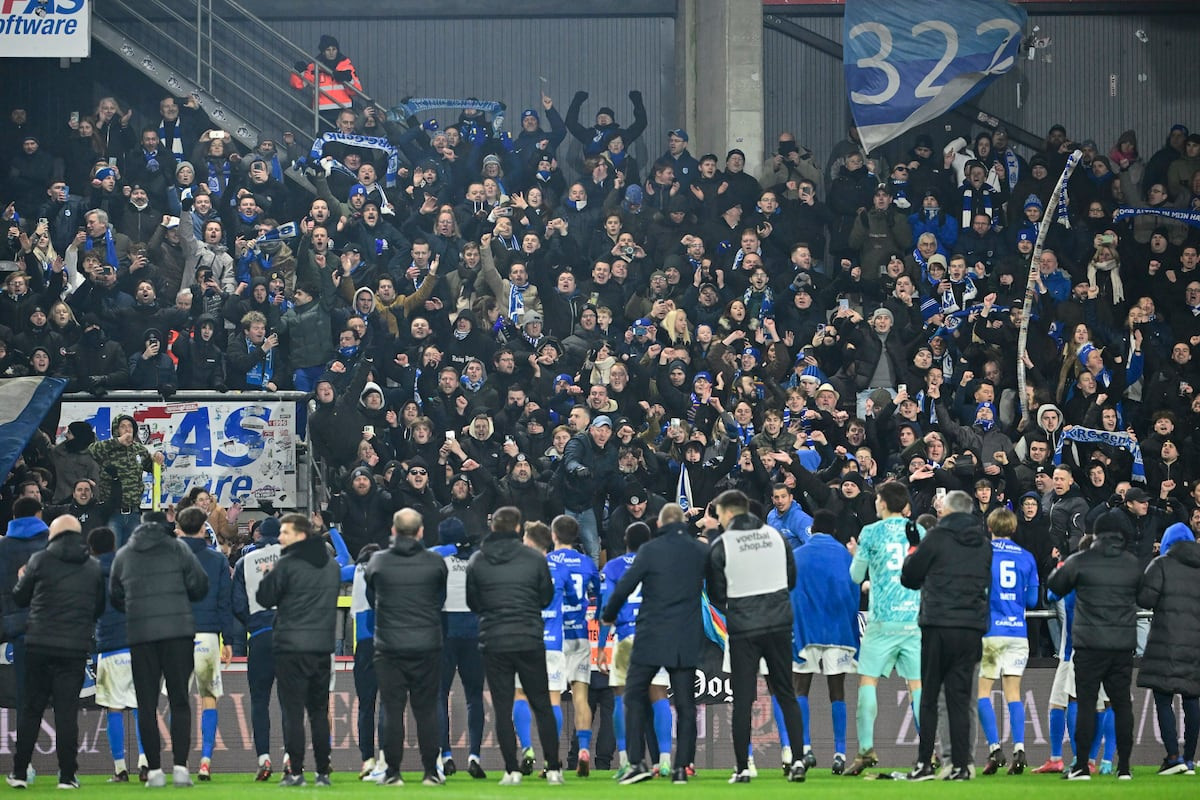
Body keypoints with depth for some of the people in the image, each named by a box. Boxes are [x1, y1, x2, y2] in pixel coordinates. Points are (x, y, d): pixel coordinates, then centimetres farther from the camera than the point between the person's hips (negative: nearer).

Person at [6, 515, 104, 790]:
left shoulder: (40, 560, -2)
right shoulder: (94, 567, 5)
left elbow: (20, 598, 7)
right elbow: (100, 608, 11)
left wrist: (22, 580, 27)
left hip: (39, 644, -1)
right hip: (76, 647, 1)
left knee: (31, 708, 8)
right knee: (67, 710, 3)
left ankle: (19, 772, 9)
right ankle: (67, 775, -1)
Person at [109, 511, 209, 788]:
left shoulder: (123, 555, 10)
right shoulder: (177, 548, 3)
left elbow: (114, 596, 15)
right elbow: (200, 585, 1)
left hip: (139, 635, 1)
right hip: (178, 630, -1)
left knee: (147, 705, 5)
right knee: (179, 701, 3)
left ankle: (155, 770, 1)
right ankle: (180, 767, -5)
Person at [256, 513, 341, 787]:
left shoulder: (286, 564, -10)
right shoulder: (332, 566, 11)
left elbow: (265, 598, -5)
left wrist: (268, 577, 12)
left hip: (291, 647, -6)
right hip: (323, 646, 6)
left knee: (292, 711, -3)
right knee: (319, 711, 11)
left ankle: (295, 771, -8)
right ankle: (323, 772, 9)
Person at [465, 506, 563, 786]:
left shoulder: (477, 562, -1)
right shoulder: (535, 559, -4)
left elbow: (472, 603, 7)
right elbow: (547, 597, 7)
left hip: (493, 644, 0)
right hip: (530, 641, 0)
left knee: (502, 709, 4)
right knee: (542, 706, 9)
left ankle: (512, 770, 0)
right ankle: (553, 768, 8)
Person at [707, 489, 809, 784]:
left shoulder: (721, 546, -8)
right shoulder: (776, 536, 4)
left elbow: (716, 594, -1)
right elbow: (792, 579, 12)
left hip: (743, 629, -3)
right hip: (779, 625, 3)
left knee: (742, 698, 2)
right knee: (786, 693, 10)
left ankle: (743, 768, 1)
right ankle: (798, 758, 2)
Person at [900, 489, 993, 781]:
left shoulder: (937, 537, -4)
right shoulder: (984, 544, 10)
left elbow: (909, 577, 5)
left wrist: (913, 549, 21)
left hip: (939, 625, -4)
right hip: (972, 627, 4)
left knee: (928, 697, 4)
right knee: (960, 699, 5)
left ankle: (924, 763, 1)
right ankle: (961, 765, 0)